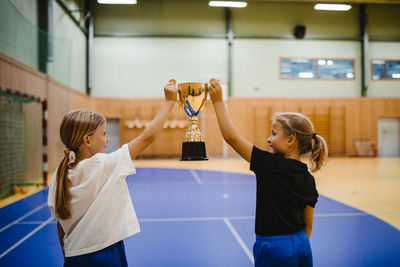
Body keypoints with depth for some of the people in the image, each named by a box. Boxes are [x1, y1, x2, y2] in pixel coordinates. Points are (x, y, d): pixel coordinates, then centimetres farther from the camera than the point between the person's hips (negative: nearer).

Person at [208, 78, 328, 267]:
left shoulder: (271, 165, -17)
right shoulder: (308, 179, 2)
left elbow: (231, 137, -16)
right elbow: (308, 225, 9)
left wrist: (218, 101, -9)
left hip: (275, 250, -7)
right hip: (301, 246, 7)